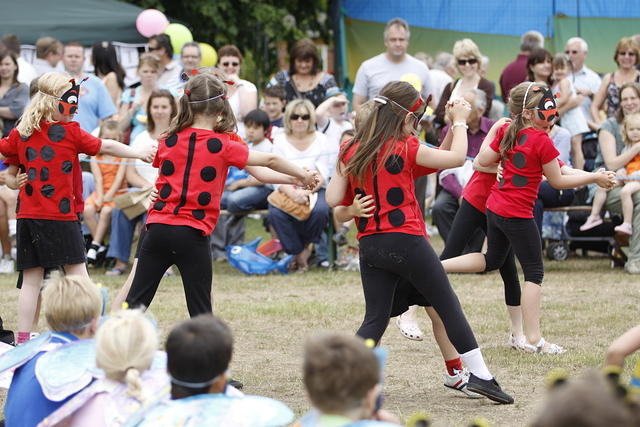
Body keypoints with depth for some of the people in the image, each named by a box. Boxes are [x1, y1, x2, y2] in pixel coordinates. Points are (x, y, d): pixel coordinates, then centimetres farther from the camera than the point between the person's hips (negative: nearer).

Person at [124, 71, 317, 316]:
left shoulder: (168, 141, 7)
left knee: (136, 301, 4)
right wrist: (303, 177, 22)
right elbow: (270, 161, 5)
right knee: (201, 312, 4)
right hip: (193, 236, -3)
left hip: (158, 227, 3)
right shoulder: (223, 146, -4)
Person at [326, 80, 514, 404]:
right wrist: (459, 121, 8)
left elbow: (333, 199, 3)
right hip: (406, 241, -5)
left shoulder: (351, 151, 4)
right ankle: (479, 375, 10)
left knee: (375, 319, 9)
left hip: (369, 245, 5)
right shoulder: (405, 148, -10)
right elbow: (456, 158, -5)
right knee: (449, 306, 7)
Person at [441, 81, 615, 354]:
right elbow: (558, 181, -8)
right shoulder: (542, 141, -16)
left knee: (492, 260, 28)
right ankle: (533, 340, 1)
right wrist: (595, 177, 0)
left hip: (494, 208, 8)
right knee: (534, 273, 1)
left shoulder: (508, 133, 4)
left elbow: (483, 161, 10)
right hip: (518, 215, -8)